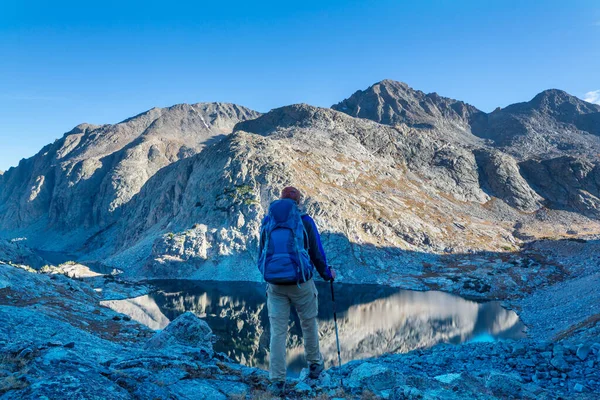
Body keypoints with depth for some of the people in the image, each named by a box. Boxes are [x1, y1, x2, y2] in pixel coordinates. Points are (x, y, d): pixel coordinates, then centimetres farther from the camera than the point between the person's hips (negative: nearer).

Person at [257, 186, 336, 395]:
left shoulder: (267, 222, 7)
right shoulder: (305, 221, -3)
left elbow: (261, 254, 14)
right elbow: (317, 253, 1)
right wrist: (327, 274, 19)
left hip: (275, 285, 2)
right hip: (301, 283, -2)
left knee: (277, 331, 6)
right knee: (309, 324, 19)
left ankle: (277, 380, 7)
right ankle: (314, 365, 36)